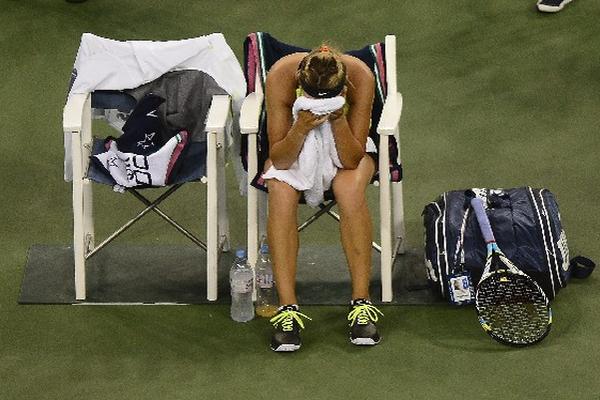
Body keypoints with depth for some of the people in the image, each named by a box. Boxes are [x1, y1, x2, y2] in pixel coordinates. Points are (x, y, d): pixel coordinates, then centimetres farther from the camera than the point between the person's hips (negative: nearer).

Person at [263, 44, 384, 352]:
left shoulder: (361, 78, -30)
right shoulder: (280, 76, -30)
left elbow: (352, 160, -24)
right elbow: (279, 160, -24)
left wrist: (338, 120, -40)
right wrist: (300, 128, -43)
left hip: (343, 146, 0)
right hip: (294, 146, 0)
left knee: (350, 189, -33)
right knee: (281, 193, -32)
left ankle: (361, 302, -25)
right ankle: (287, 307, -29)